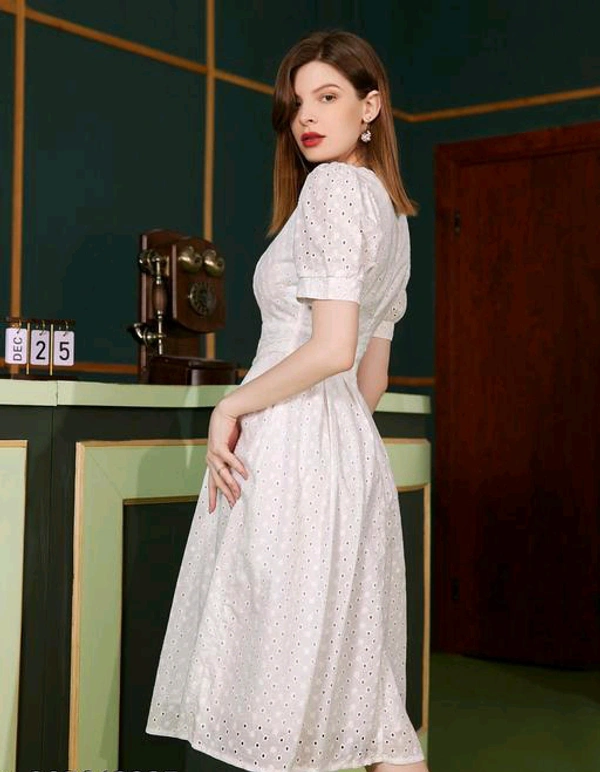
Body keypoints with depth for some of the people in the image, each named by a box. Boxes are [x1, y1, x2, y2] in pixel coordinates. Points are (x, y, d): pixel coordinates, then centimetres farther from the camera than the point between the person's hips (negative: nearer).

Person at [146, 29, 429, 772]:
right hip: (352, 449, 9)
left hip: (290, 442, -9)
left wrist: (230, 406, -10)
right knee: (356, 669, 12)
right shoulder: (391, 209, 19)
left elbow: (332, 348, -19)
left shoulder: (335, 186, -8)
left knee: (284, 661, -3)